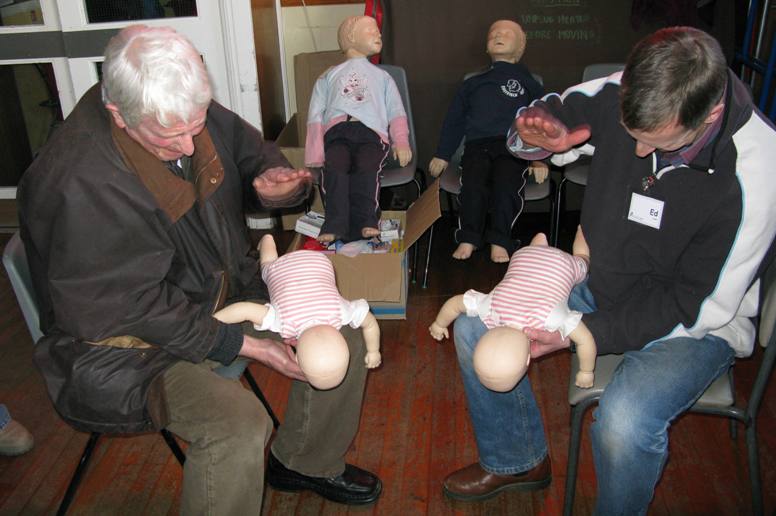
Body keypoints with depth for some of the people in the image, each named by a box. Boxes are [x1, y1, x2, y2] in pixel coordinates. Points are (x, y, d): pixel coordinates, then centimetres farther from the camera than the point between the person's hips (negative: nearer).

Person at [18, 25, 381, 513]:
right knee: (238, 422, -32)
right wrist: (246, 344, -23)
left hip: (223, 288, 8)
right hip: (124, 333, -7)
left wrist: (273, 179, -15)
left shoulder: (192, 113, -9)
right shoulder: (75, 184, -30)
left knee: (344, 331, 0)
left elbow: (253, 152, 10)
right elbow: (135, 308, -25)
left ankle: (306, 461, 22)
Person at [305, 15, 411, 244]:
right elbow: (315, 116, 17)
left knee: (367, 168, -33)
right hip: (336, 130, 0)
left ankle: (365, 224, -41)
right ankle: (335, 226, -40)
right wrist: (315, 156, -1)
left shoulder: (382, 76, 34)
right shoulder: (328, 77, 31)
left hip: (371, 132, 0)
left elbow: (396, 113, 19)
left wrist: (401, 142, -3)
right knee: (334, 169, -32)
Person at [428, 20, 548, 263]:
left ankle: (499, 242, -24)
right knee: (473, 181, -31)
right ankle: (468, 238, -20)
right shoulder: (472, 84, 28)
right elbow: (453, 120, 27)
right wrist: (442, 155, 18)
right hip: (477, 145, 1)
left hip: (513, 145, -1)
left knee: (506, 181, -33)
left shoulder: (529, 85, 22)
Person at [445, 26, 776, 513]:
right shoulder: (624, 95, -16)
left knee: (623, 422, -34)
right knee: (475, 326, -4)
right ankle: (517, 460, 19)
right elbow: (556, 111, 4)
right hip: (601, 283, 6)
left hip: (697, 318, -5)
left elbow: (698, 307, -22)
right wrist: (537, 134, -22)